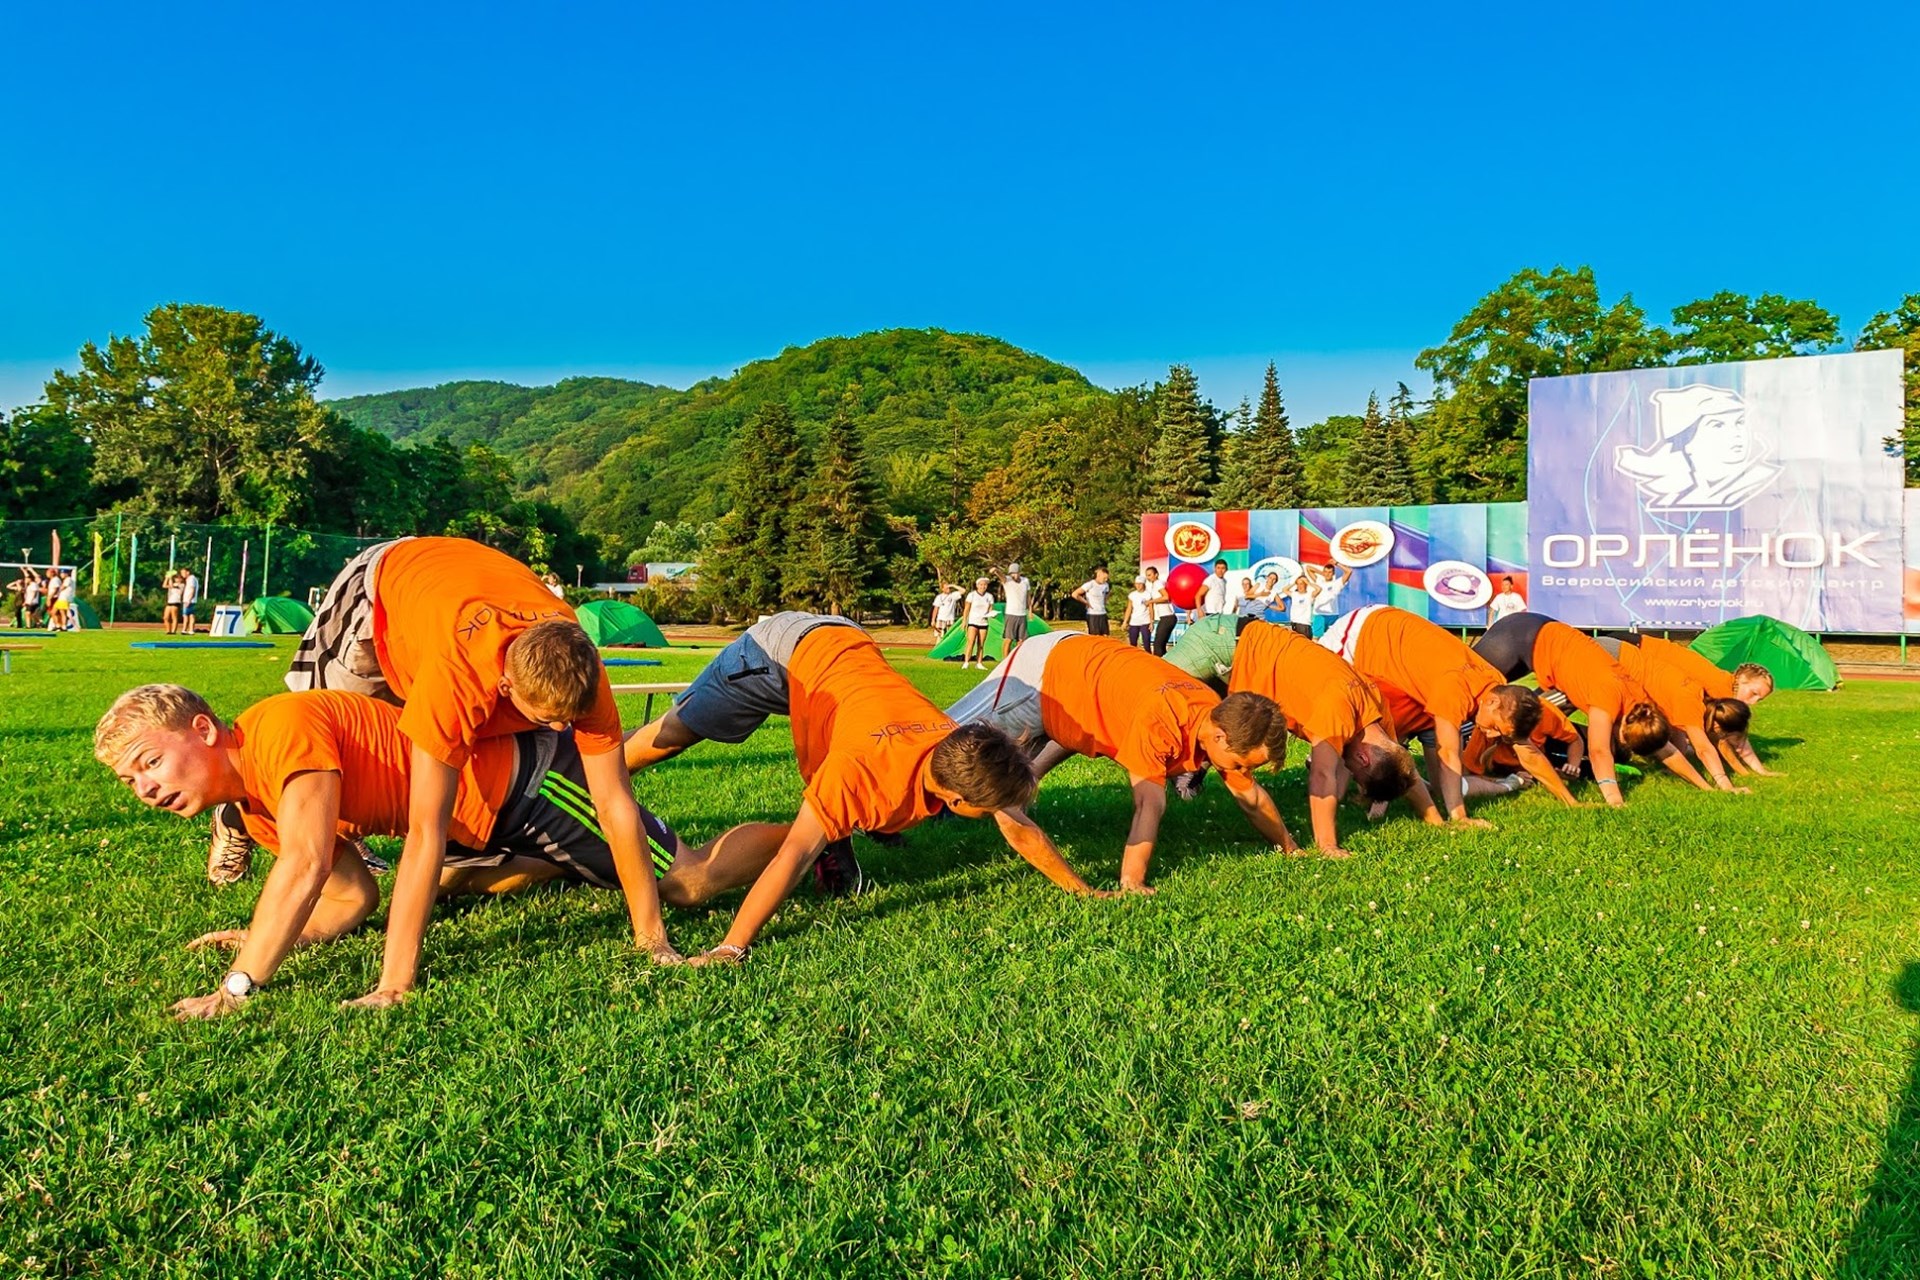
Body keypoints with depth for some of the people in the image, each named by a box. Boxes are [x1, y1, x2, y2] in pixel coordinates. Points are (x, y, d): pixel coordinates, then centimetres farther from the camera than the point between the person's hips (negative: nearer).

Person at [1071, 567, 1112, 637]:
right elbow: (1075, 594, -15)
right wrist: (1086, 603, -9)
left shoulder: (1106, 585, 8)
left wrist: (1104, 603, 12)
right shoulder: (1090, 584, -12)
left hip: (1103, 615, 6)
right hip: (1092, 615, -6)